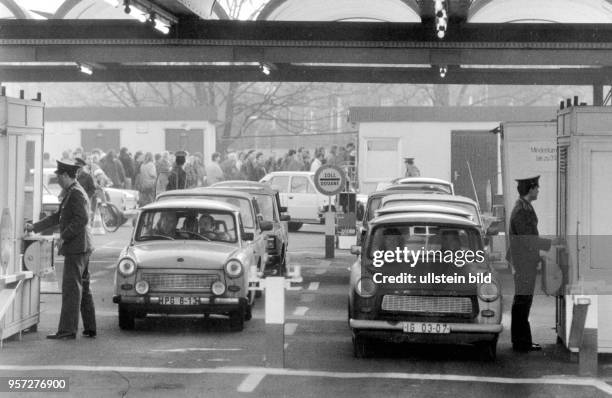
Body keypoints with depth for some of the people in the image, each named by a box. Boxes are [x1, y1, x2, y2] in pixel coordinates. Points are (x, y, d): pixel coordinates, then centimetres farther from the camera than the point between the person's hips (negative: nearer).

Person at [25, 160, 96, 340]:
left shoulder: (76, 193, -13)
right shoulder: (70, 194, 19)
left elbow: (82, 219, -24)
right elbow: (58, 217, 24)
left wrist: (63, 237, -20)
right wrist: (35, 227, 23)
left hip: (76, 247, -10)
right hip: (81, 248, 10)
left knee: (71, 288, -10)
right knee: (83, 288, 12)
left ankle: (67, 329, -11)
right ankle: (90, 328, 15)